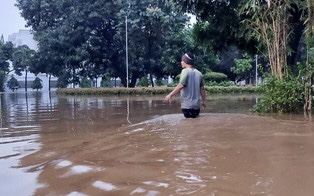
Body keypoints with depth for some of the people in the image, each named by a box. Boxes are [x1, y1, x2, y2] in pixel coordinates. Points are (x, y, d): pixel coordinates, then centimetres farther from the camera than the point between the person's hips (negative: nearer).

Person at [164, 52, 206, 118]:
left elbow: (181, 86, -19)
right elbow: (202, 89, 11)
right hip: (196, 105, 6)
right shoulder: (198, 73, 9)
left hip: (187, 105, -6)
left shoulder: (185, 71, -8)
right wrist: (203, 101, 22)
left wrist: (170, 95, -13)